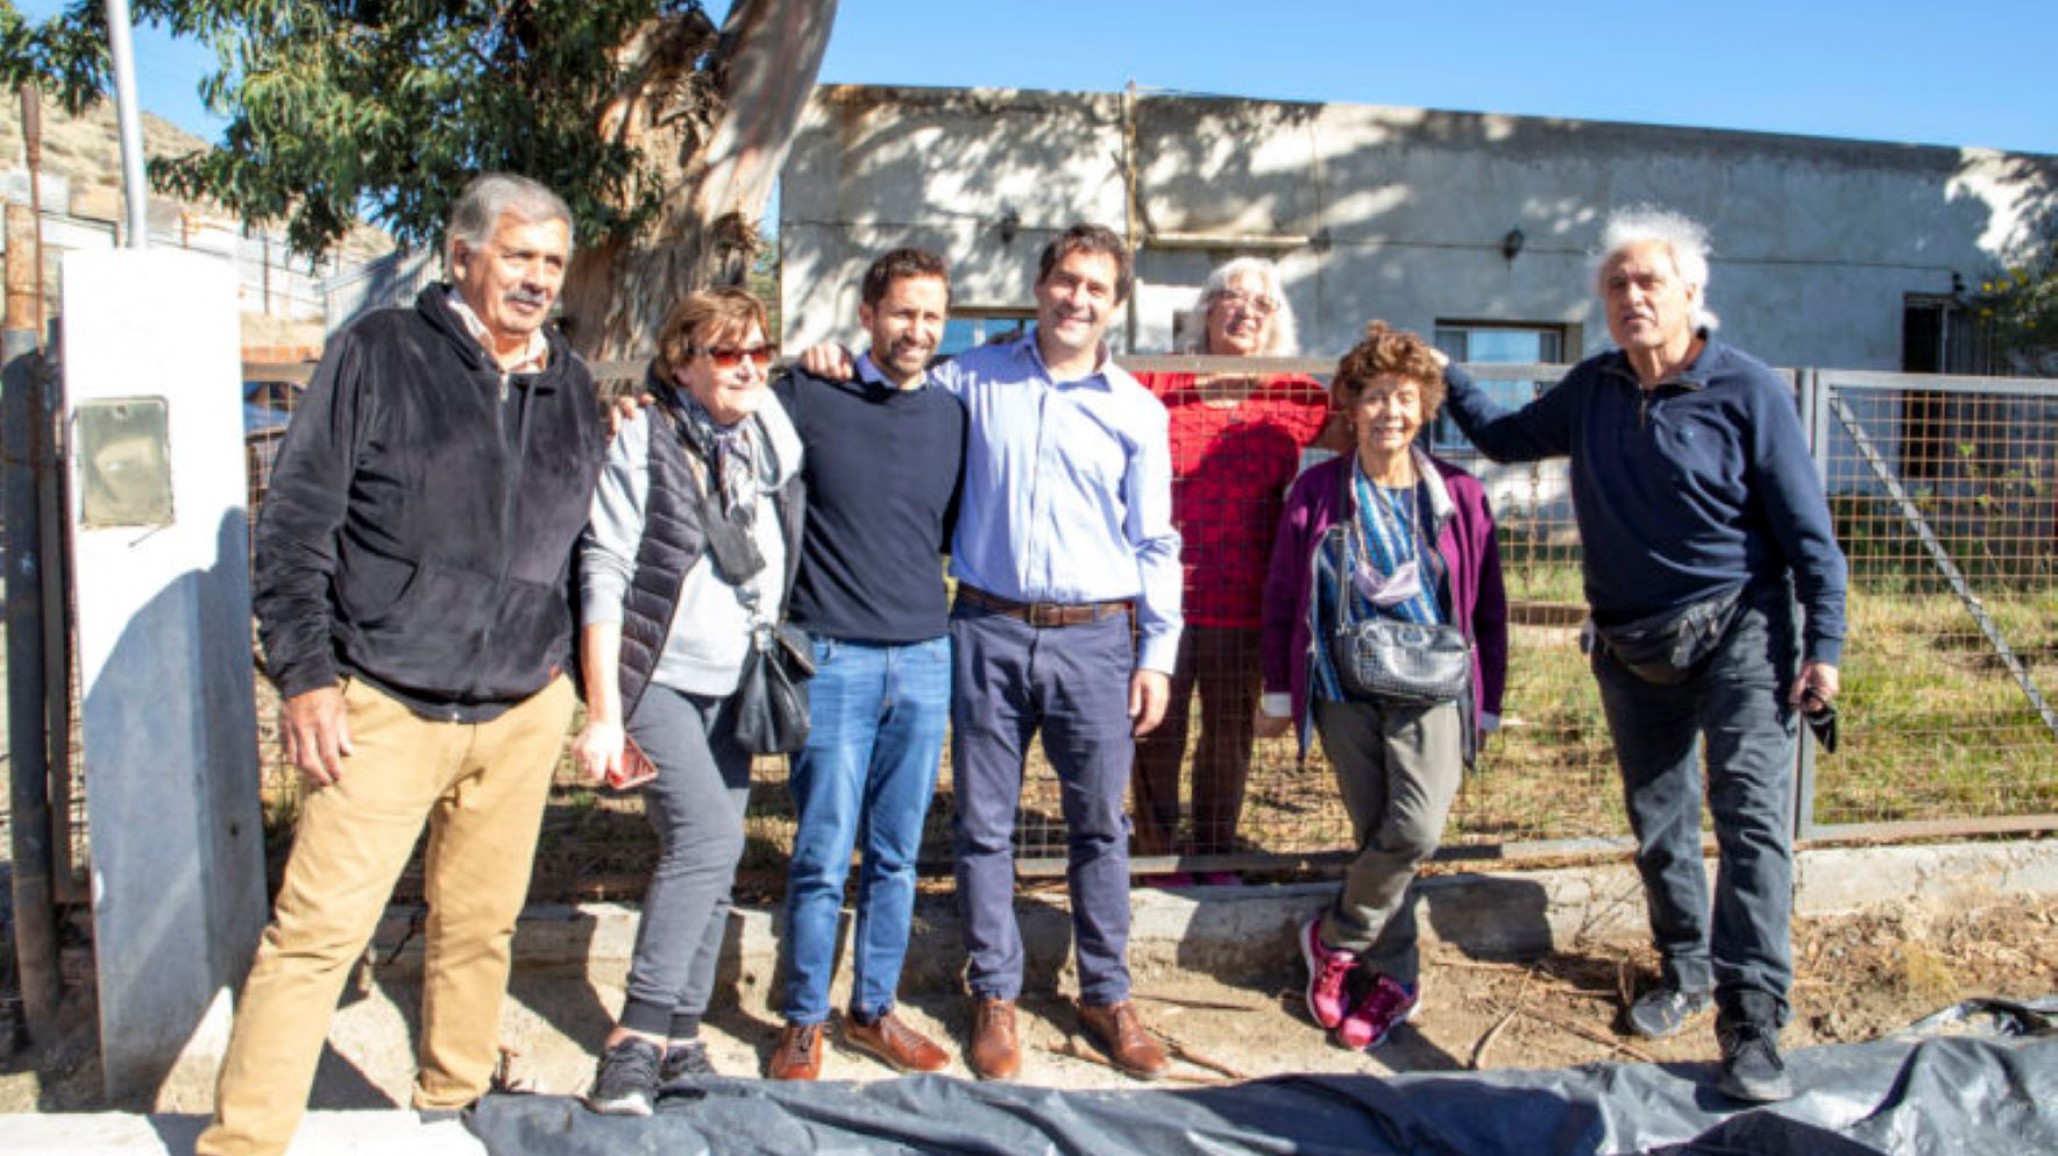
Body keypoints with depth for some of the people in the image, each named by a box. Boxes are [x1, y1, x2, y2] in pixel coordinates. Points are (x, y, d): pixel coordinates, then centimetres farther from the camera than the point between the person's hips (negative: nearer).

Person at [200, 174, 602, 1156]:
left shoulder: (571, 389, 11)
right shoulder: (379, 355, -4)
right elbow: (294, 523, -5)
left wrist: (583, 674, 17)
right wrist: (305, 674, -9)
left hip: (523, 715, 5)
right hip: (385, 709, -4)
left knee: (482, 926, 14)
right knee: (317, 929, -4)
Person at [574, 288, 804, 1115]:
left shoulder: (771, 430, 6)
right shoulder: (643, 438, -9)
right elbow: (603, 577, -13)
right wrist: (603, 715, -17)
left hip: (734, 687, 6)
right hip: (656, 679, -6)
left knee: (711, 862, 7)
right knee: (708, 836, -21)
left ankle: (679, 1040, 18)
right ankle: (635, 1039, -15)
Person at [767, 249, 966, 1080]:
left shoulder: (952, 417, 10)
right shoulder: (807, 399, -2)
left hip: (925, 659, 4)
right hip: (835, 659, -3)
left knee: (897, 854, 10)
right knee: (824, 854, 0)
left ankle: (873, 1011, 25)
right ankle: (803, 1022, 17)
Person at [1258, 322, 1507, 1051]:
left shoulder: (1459, 495, 2)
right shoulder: (1317, 492, 1)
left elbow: (1488, 607, 8)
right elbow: (1282, 597, 7)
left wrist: (1487, 703, 8)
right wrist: (1278, 694, 7)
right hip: (1345, 690, 1)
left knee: (1416, 830, -16)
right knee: (1379, 834, 1)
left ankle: (1335, 939, 7)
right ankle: (1394, 974, 20)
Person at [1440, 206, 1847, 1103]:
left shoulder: (1747, 390, -9)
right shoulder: (1591, 389, 5)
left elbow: (1807, 528, -7)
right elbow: (1507, 437, 22)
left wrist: (1824, 643, -11)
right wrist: (1445, 379, 17)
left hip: (1736, 633, -5)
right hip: (1631, 648, 5)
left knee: (1751, 814, -15)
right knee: (1657, 823, 14)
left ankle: (1751, 1018, -12)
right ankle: (1686, 970, 34)